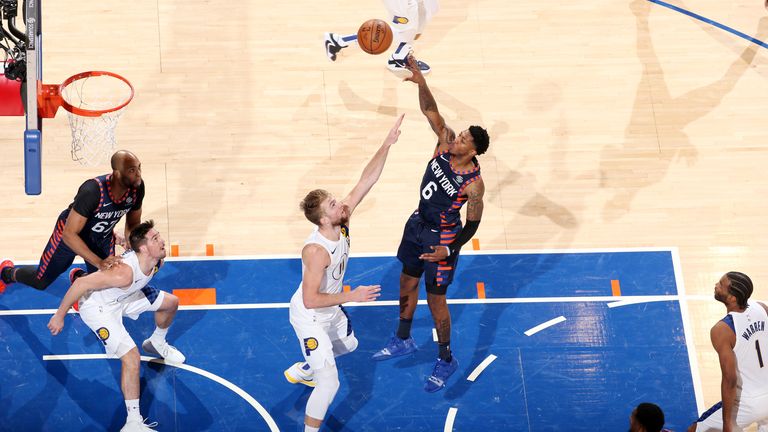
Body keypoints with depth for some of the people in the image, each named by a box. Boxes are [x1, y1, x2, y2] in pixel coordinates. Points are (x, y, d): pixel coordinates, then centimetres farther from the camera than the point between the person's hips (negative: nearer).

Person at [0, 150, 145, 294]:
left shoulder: (137, 187, -24)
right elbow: (69, 234, -38)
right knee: (40, 282, 12)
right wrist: (99, 262, -46)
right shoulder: (92, 190, -41)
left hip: (102, 238, 4)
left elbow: (133, 223, -4)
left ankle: (78, 276, 40)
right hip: (71, 233, -4)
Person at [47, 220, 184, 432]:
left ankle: (156, 343, 49)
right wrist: (59, 316, -26)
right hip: (97, 306, -9)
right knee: (131, 357, -20)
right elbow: (81, 284, -35)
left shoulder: (155, 260, -17)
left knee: (171, 302, 19)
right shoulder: (124, 273, -41)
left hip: (122, 296, 9)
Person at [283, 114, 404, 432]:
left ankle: (301, 371, 57)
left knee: (348, 345, 35)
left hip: (330, 309, 9)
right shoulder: (317, 251, -39)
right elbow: (311, 300, -35)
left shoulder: (341, 221, -19)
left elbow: (366, 181, -19)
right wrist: (352, 296, -32)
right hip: (310, 318, -9)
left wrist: (387, 144, -28)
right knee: (330, 383, -11)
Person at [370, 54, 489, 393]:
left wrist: (448, 250, -28)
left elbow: (473, 225, -19)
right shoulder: (445, 143, -15)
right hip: (418, 224, 7)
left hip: (442, 237, -7)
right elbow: (430, 109, -20)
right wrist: (421, 82, -37)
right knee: (407, 283, 23)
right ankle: (403, 341, 45)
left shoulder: (473, 184, -29)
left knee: (435, 300, 5)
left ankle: (446, 360, 26)